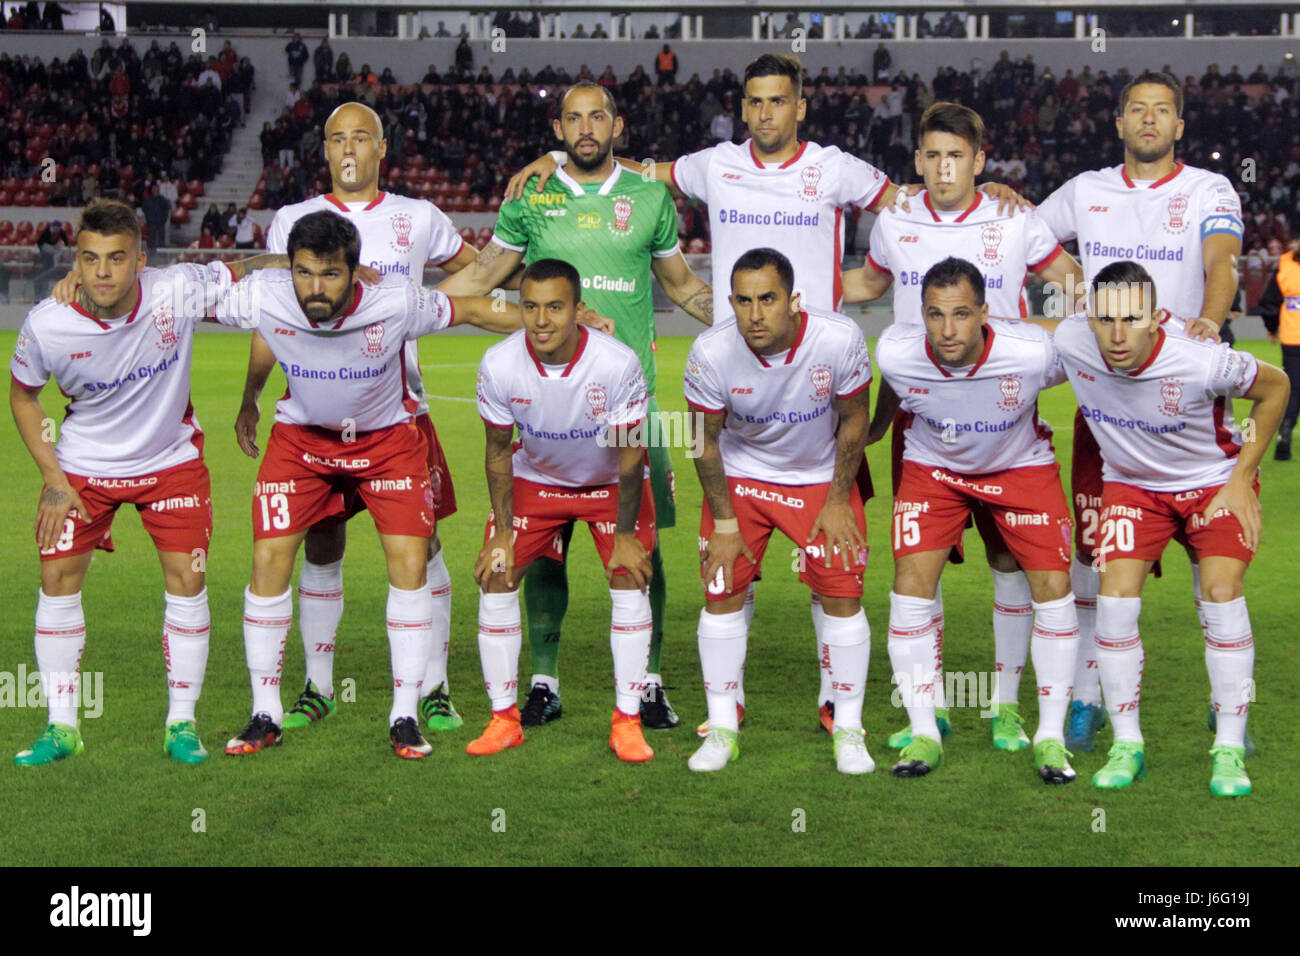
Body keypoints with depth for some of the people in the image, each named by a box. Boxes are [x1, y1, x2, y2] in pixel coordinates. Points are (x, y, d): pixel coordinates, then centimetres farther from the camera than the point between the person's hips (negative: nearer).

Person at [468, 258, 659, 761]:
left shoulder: (618, 363, -32)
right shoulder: (499, 365, -26)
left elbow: (631, 454, -18)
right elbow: (498, 450, -9)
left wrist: (624, 536, -13)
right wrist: (503, 531, -7)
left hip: (610, 480, -1)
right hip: (534, 478, 2)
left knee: (630, 581, -13)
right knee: (494, 579, -7)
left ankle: (627, 722, 0)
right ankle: (504, 719, 7)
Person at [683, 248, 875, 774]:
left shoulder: (839, 339, -27)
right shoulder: (711, 352, -26)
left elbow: (854, 420, -9)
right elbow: (706, 441, -10)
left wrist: (838, 502, -6)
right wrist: (724, 522, -7)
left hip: (821, 475, 0)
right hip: (741, 474, 1)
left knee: (841, 594, -6)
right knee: (722, 591, -3)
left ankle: (848, 730, 9)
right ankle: (722, 728, 11)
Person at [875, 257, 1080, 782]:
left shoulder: (1033, 352, -32)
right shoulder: (894, 354, -28)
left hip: (1020, 467, 0)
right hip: (932, 468, 1)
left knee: (1052, 587, -9)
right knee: (912, 584, -14)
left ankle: (1051, 736, 8)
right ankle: (924, 732, 2)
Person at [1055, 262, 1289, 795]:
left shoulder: (1200, 363, -33)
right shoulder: (1070, 342, -25)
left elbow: (1275, 386, -13)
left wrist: (1242, 480, -12)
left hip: (1214, 479, -2)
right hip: (1131, 484, 3)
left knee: (1222, 597, -17)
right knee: (1116, 600, -13)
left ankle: (1230, 750, -4)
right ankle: (1126, 745, 1)